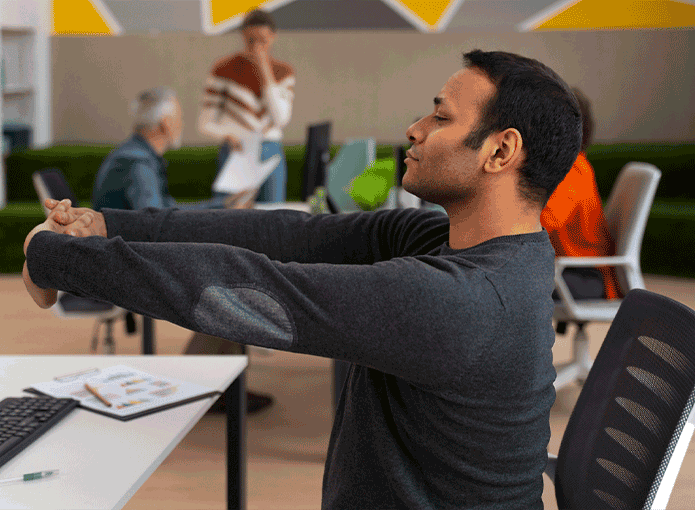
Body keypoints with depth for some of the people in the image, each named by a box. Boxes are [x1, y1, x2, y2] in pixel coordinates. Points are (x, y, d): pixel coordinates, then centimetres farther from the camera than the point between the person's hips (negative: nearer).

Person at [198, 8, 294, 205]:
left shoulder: (284, 72, 5)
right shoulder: (224, 68, -6)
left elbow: (281, 119, -10)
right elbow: (205, 123, -4)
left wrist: (265, 72, -15)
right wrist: (229, 136, -25)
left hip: (272, 157, 3)